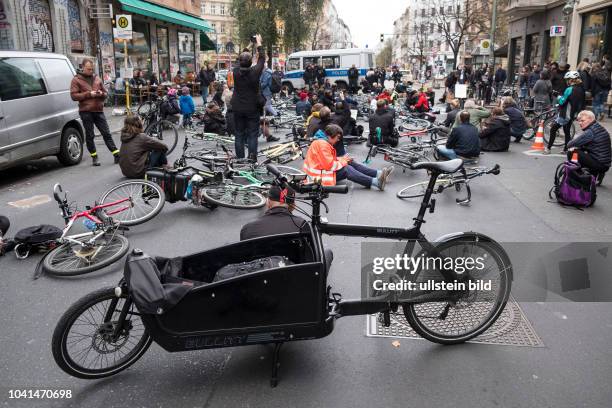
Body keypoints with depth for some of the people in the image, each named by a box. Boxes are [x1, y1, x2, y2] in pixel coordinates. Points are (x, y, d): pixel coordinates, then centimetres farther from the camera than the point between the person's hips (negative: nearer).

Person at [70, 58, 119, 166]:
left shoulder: (97, 78, 15)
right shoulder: (76, 80, 2)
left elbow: (105, 93, 19)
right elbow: (74, 95, -6)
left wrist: (101, 94, -4)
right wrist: (88, 94, -15)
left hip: (98, 110, 3)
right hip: (86, 111, -3)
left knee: (106, 133, 3)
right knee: (89, 135, 3)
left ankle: (116, 154, 3)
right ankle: (94, 156, 13)